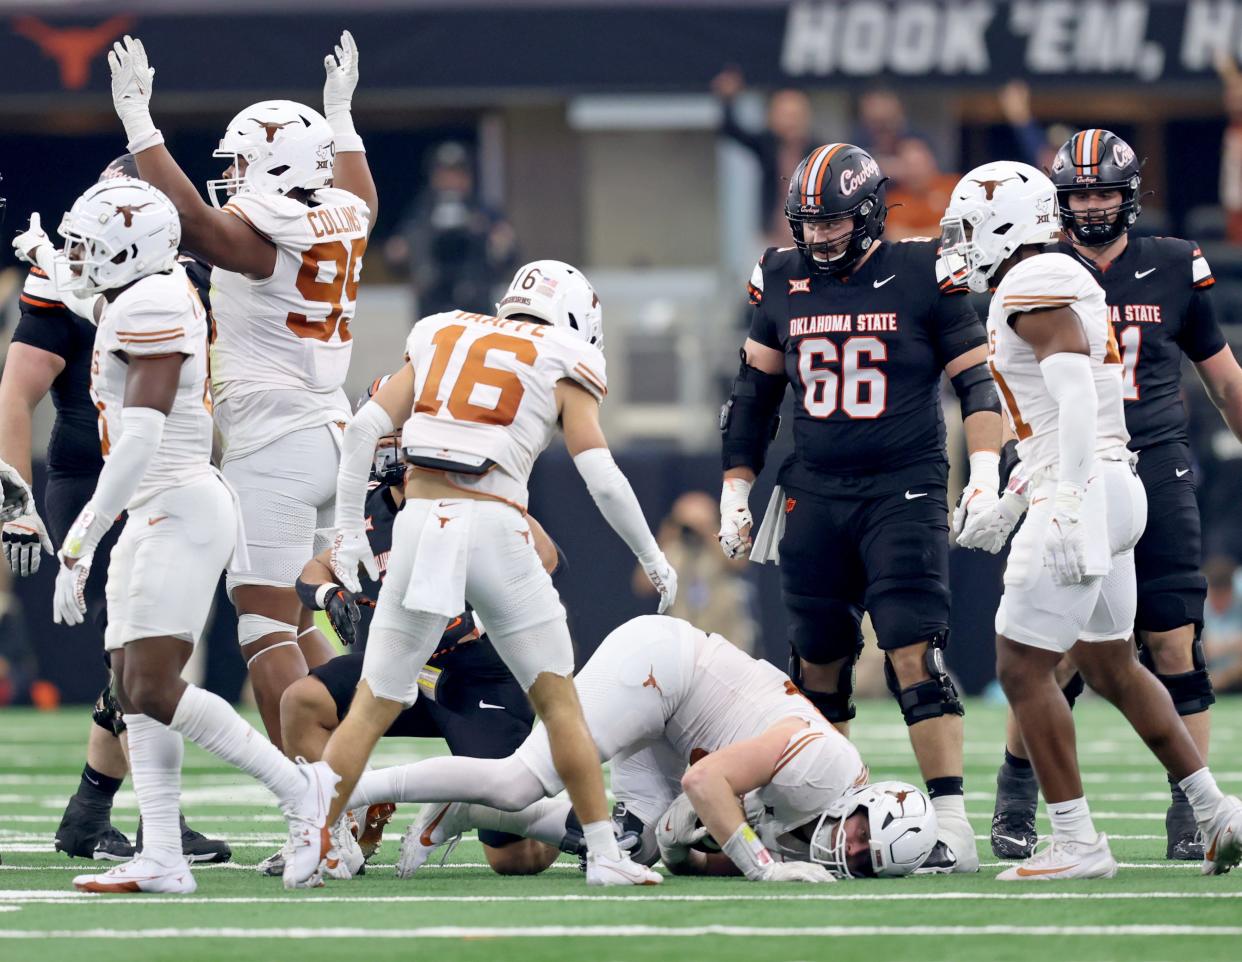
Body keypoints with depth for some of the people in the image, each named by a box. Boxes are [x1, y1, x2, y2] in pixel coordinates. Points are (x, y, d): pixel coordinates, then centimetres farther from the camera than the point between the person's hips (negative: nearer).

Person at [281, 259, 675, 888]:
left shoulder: (440, 341, 19)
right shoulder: (561, 371, 10)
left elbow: (364, 427, 10)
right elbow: (604, 480, 1)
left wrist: (348, 528, 14)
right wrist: (653, 559, 13)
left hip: (420, 525, 2)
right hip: (495, 529, -2)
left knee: (374, 705, 9)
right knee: (558, 700, 10)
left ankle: (308, 847, -1)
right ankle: (604, 854, 7)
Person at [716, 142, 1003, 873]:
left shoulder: (923, 278, -5)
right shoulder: (783, 283, 7)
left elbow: (978, 380, -2)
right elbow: (755, 396, 17)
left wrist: (986, 476, -12)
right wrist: (735, 495, 16)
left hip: (904, 492, -5)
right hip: (814, 496, 5)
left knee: (915, 657, -15)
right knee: (818, 667, 9)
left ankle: (954, 826, -17)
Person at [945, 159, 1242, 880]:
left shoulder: (1034, 285, -12)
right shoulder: (1058, 282, 19)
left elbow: (1076, 398, -22)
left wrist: (1072, 510, -27)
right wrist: (1006, 507, 31)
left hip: (1084, 495, -10)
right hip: (1110, 492, 10)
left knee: (1023, 667, -5)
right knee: (1112, 667, 18)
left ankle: (1077, 844, -4)